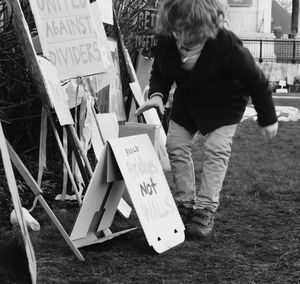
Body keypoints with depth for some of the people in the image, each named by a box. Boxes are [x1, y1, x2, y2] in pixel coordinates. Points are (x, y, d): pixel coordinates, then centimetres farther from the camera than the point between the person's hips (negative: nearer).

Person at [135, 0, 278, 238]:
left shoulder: (226, 44, -35)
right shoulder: (166, 41, -24)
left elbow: (257, 81, -22)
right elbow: (159, 73, -5)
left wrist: (268, 119, -12)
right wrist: (157, 94, -28)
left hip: (224, 103, -5)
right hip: (186, 100, 5)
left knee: (216, 150, -15)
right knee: (175, 146, 0)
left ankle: (206, 211, -8)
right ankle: (185, 204, 14)